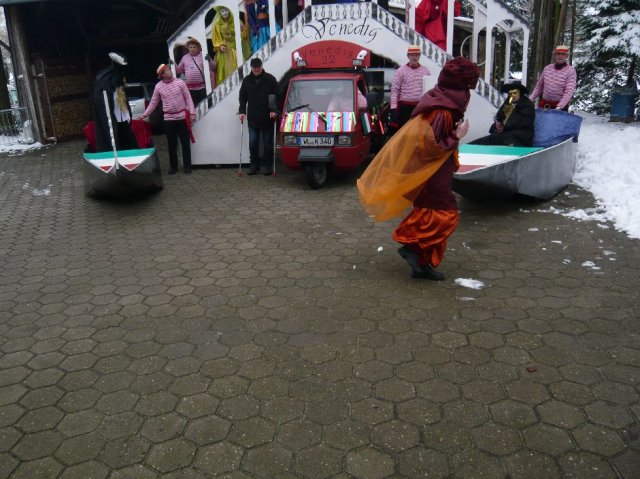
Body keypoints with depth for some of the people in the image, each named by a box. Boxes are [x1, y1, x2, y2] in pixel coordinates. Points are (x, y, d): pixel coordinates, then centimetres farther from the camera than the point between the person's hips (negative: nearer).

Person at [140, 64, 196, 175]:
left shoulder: (180, 82, -3)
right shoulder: (158, 86, 1)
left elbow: (188, 98, -1)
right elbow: (153, 103, 8)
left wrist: (192, 113, -9)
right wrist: (144, 115, 3)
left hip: (182, 116, -1)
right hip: (168, 119, 1)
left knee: (185, 142, 3)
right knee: (172, 144, 7)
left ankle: (187, 165, 12)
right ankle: (173, 166, 19)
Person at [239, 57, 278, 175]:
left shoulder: (270, 79, -3)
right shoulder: (247, 80, 6)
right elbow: (242, 97, 10)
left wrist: (274, 110, -13)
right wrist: (242, 111, -1)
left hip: (267, 118, -2)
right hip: (252, 118, 2)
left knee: (267, 143, 5)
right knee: (253, 143, 3)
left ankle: (267, 165, 14)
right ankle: (254, 164, 14)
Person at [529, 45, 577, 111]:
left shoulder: (571, 71, -7)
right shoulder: (547, 68, 7)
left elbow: (569, 92, -17)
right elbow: (538, 86, 16)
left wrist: (559, 107, -28)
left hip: (560, 106, -4)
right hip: (544, 104, 4)